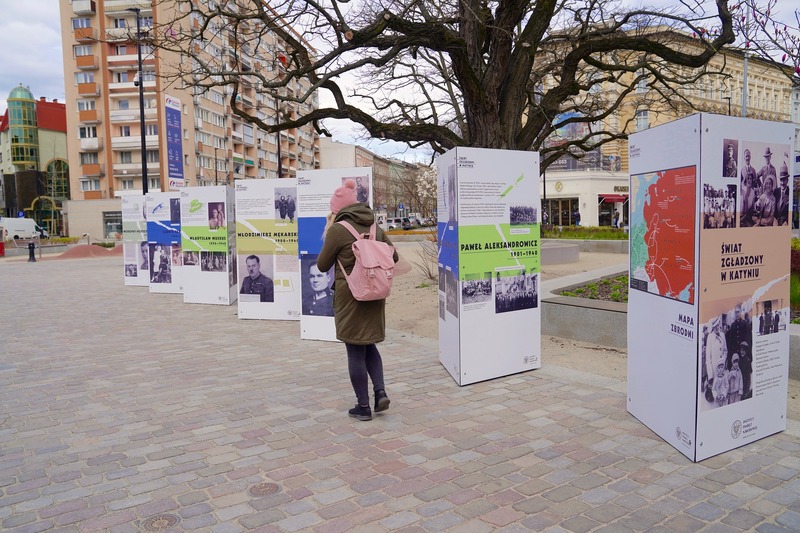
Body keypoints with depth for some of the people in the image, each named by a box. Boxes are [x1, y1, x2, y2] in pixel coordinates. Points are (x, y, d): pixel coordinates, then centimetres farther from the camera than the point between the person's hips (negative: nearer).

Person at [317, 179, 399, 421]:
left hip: (350, 296, -5)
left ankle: (363, 406, 14)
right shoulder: (375, 228, 5)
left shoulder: (338, 229, -12)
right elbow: (393, 257, 13)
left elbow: (322, 265, -3)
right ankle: (380, 392, 9)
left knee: (355, 350, 5)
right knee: (369, 344, 21)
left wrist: (327, 233, 5)